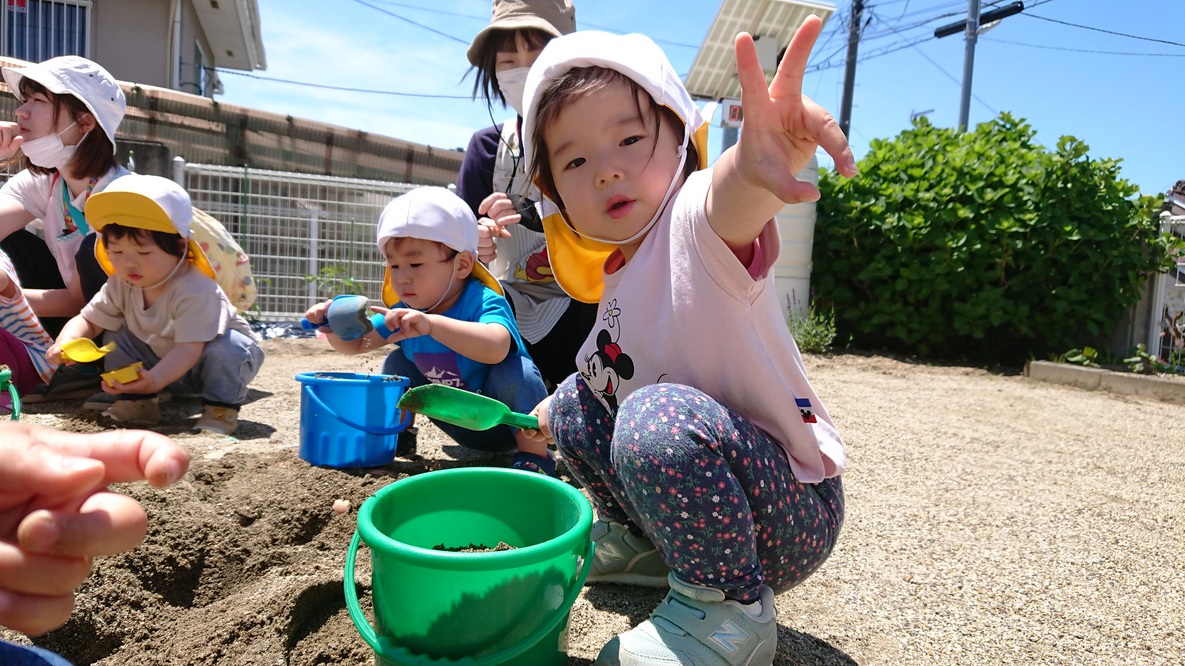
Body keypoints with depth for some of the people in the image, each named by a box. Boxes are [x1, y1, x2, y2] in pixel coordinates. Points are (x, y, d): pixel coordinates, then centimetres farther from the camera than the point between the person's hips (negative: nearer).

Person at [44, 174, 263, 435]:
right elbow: (87, 321, -1)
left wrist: (153, 380, -53)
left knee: (227, 348, -36)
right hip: (165, 361, 7)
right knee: (118, 338, -6)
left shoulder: (195, 291, -33)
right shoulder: (120, 286, -10)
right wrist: (66, 341, -23)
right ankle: (135, 402, 3)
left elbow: (188, 349, -38)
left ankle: (221, 409, -18)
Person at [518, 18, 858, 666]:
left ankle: (730, 606, -11)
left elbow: (726, 203, -48)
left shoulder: (694, 228, -21)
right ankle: (640, 540, 23)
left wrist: (753, 164, -68)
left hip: (793, 515, -8)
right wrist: (557, 410, 23)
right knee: (575, 401, 10)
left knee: (659, 417, -35)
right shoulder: (618, 272, 5)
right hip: (700, 476, 8)